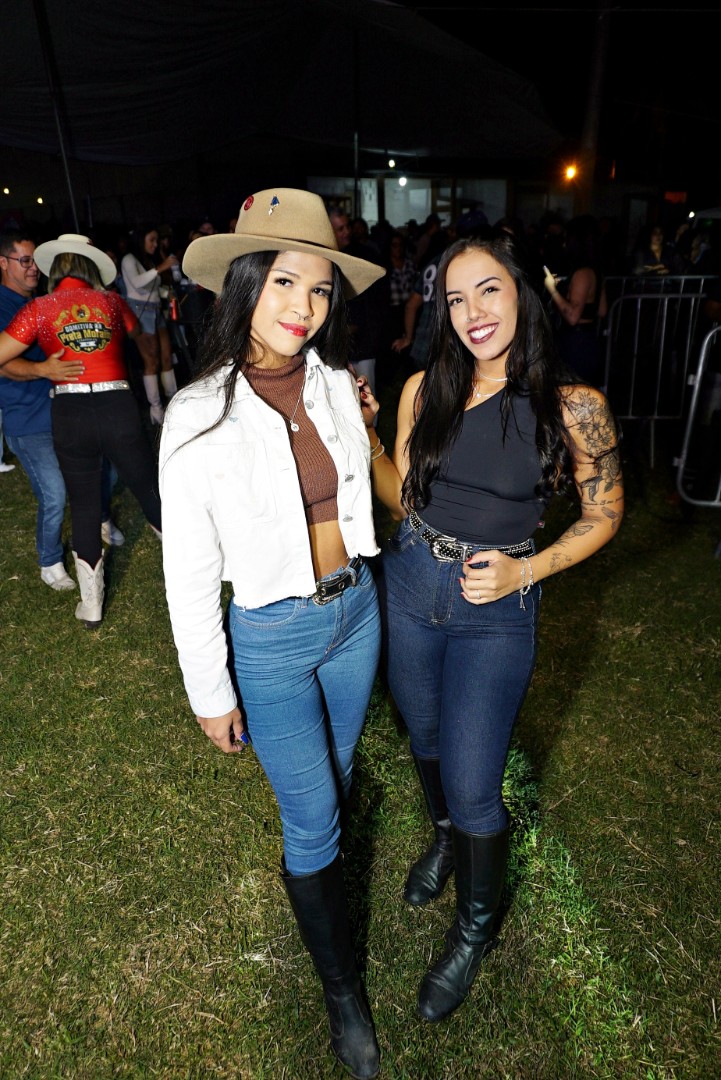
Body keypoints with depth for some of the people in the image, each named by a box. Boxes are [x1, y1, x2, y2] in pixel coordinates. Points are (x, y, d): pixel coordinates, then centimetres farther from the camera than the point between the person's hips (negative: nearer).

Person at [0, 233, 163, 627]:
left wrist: (40, 370, 14)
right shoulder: (111, 300, 8)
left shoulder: (39, 308, 3)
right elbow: (135, 330, 29)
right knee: (151, 493, 12)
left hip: (69, 414, 0)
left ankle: (91, 605, 22)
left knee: (84, 507, 11)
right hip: (118, 406, 0)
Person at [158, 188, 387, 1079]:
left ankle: (305, 873, 59)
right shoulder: (199, 415, -19)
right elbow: (189, 571, -13)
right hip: (271, 637, -4)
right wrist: (210, 693, -7)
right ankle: (341, 987, 39)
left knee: (334, 777, 25)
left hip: (354, 611, 5)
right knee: (313, 813, 11)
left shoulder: (336, 385, -5)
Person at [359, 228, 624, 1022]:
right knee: (425, 740, 25)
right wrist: (364, 435, -9)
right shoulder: (425, 390, -4)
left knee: (473, 787, 4)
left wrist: (524, 570, -16)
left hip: (496, 611, -4)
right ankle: (444, 836, 59)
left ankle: (474, 930, 36)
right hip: (408, 587, 4)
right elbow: (402, 494, 5)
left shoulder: (572, 406, -14)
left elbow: (603, 515, -3)